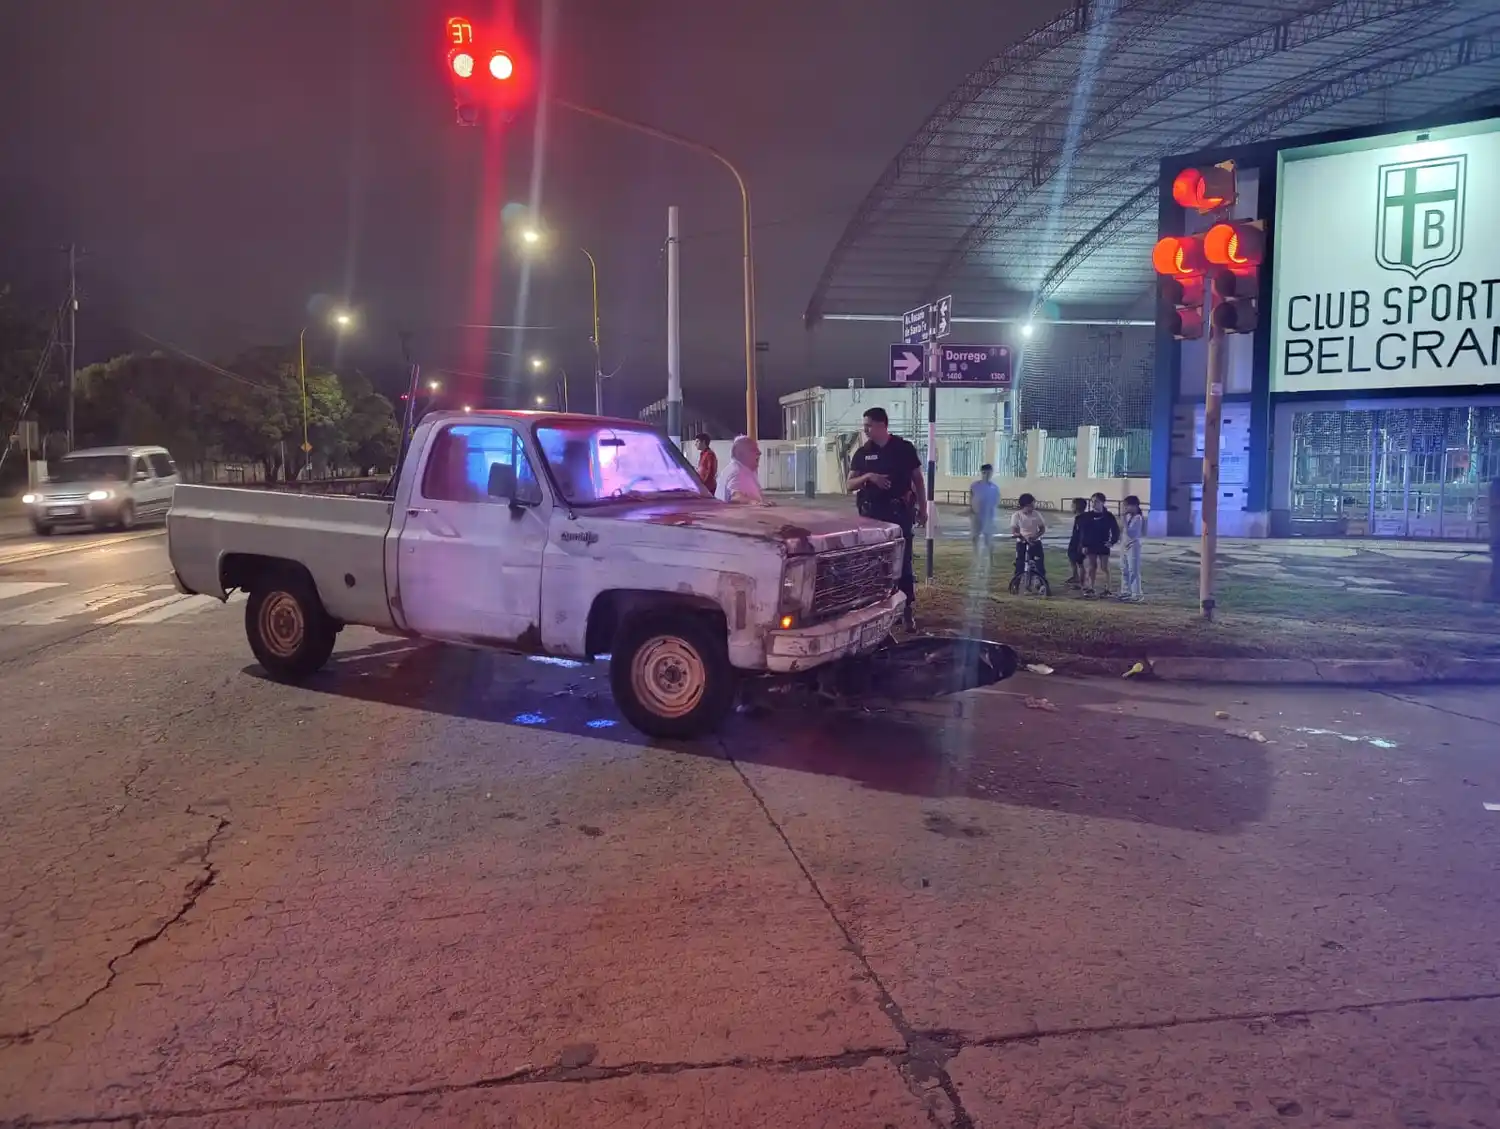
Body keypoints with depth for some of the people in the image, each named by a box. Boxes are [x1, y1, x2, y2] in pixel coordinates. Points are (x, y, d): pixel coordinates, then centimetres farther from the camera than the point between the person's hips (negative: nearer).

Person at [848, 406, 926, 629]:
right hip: (871, 514, 3)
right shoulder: (862, 453, 7)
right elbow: (849, 485, 4)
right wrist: (868, 476, -14)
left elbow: (918, 480, 7)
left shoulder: (904, 448, 1)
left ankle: (908, 610, -1)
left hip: (900, 512, -3)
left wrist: (923, 509, 3)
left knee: (903, 562, -4)